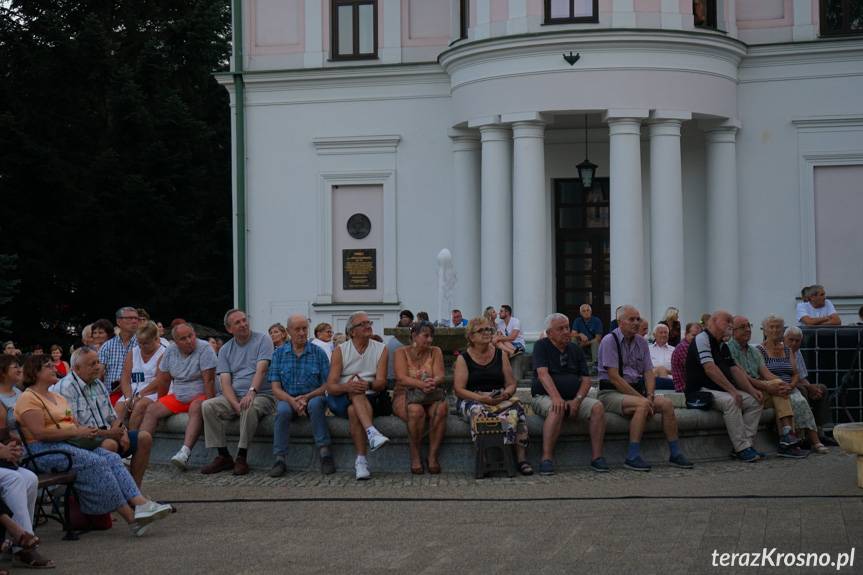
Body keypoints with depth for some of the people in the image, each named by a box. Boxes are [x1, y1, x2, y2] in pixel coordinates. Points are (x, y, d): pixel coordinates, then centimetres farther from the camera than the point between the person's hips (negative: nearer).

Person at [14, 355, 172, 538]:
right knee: (96, 463, -27)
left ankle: (141, 503, -29)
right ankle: (131, 517, -28)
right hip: (45, 451, -9)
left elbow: (75, 424, 23)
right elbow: (40, 433, -17)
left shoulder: (58, 397, 25)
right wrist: (76, 432, -16)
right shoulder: (28, 398, -4)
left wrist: (86, 430, -2)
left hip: (69, 445, 9)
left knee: (112, 458, -15)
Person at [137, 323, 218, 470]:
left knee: (196, 408, -37)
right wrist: (139, 394, 10)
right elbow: (162, 381, 13)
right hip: (178, 397, 7)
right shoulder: (170, 351, 5)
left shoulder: (204, 349, -14)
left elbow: (209, 380, -19)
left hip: (200, 396, -7)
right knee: (151, 410, -9)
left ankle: (185, 453, -50)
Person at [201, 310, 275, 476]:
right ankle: (224, 456, -16)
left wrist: (251, 392, -34)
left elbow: (261, 370, -15)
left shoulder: (263, 340, 0)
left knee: (250, 407, -38)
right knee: (207, 406, -21)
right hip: (234, 397, 4)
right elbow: (225, 382, 1)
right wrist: (236, 405, -18)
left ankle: (241, 458, -26)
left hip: (262, 396, -4)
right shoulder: (225, 350, 11)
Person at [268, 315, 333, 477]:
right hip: (288, 398, 1)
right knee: (283, 410, -33)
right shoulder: (279, 353, 7)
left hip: (313, 396, -1)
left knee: (315, 403, -35)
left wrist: (306, 397, -18)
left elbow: (326, 386, 0)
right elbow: (275, 388, 1)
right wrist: (292, 401, -18)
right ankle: (280, 460, -31)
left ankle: (325, 454, -34)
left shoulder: (318, 353, 5)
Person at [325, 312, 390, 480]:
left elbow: (381, 383, -6)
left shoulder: (381, 349, 6)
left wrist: (368, 385, -29)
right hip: (339, 400, -1)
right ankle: (372, 433, -52)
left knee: (354, 411, -34)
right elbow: (330, 386, -7)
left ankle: (361, 461, -37)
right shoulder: (340, 351, 2)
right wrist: (346, 387, -31)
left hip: (368, 399, 1)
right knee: (356, 387, -34)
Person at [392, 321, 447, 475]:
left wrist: (433, 383, -31)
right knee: (416, 410, -37)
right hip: (405, 396, -2)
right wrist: (422, 384, -33)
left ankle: (433, 455, -21)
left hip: (431, 397, 2)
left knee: (441, 408, -33)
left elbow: (440, 376, -5)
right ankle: (415, 456, -18)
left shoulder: (435, 352, 11)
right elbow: (402, 378, -14)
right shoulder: (401, 352, 2)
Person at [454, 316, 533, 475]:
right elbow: (459, 390, -3)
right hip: (472, 400, -2)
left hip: (500, 401, 2)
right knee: (478, 411, -38)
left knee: (516, 409, -30)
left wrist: (506, 394, -12)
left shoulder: (500, 355, 16)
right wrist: (483, 398, -17)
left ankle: (521, 458, -35)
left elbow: (511, 383, 13)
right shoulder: (463, 358, 7)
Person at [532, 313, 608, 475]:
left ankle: (596, 457, -20)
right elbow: (542, 374, -15)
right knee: (557, 409, -37)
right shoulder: (541, 346, 1)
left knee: (598, 407, -22)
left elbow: (586, 379, 7)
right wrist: (556, 397, -31)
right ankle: (546, 459, -38)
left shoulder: (576, 350, 14)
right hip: (544, 397, -4)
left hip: (574, 398, 4)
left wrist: (577, 400, -13)